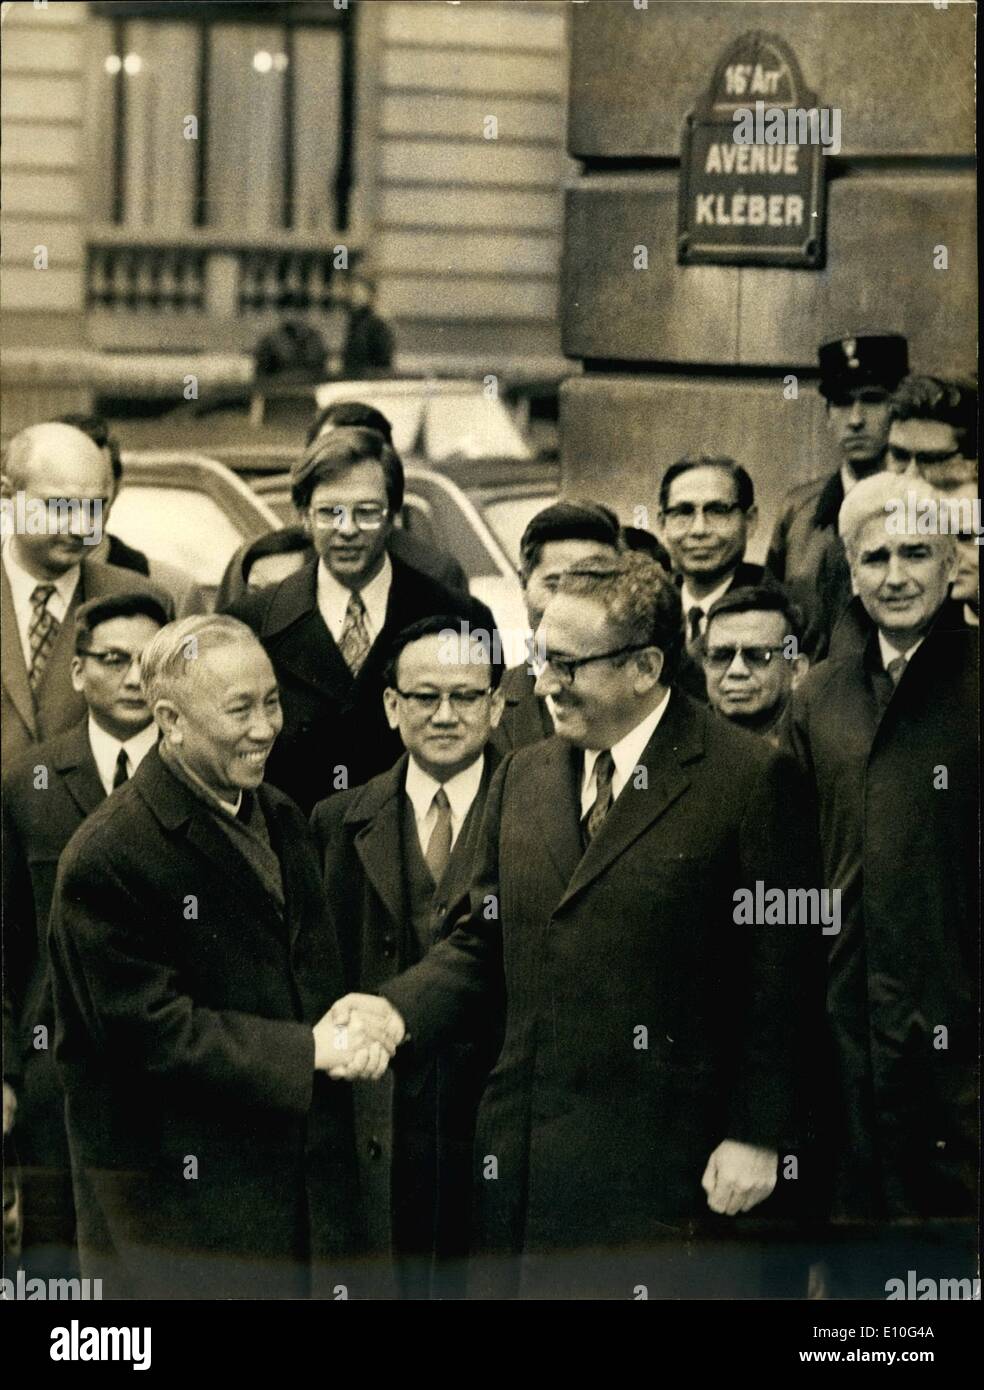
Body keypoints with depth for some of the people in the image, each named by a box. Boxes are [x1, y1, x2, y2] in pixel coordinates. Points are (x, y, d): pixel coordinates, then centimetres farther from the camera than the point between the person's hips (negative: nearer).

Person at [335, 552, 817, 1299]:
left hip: (659, 1162, -5)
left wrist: (755, 1135, -9)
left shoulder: (748, 778, -6)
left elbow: (777, 976, -7)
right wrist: (394, 1011, -2)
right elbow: (481, 942, 16)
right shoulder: (523, 776, 14)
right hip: (522, 1151, 6)